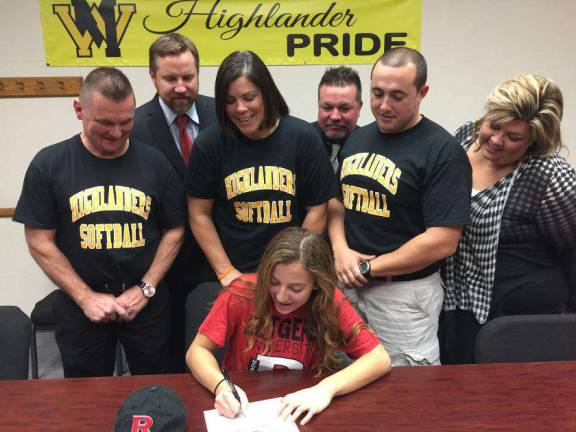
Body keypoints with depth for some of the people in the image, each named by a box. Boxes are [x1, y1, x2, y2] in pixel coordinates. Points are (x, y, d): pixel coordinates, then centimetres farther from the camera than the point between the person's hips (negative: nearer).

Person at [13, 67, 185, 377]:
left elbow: (174, 230, 2)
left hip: (146, 302, 1)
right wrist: (86, 297, -9)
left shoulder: (153, 163, -2)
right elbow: (39, 241, -5)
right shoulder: (49, 165, -6)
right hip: (80, 305, 0)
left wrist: (145, 289, -6)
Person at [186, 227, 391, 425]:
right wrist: (221, 386, -26)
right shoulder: (242, 293, -14)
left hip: (299, 415, 0)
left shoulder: (330, 302, -12)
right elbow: (197, 350, -8)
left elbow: (380, 358, -13)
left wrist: (327, 388, -27)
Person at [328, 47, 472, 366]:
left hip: (404, 291, -6)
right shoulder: (357, 138, 8)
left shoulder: (442, 151, -13)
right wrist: (341, 249, -6)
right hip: (349, 283, 6)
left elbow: (442, 241, -19)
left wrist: (368, 268, -14)